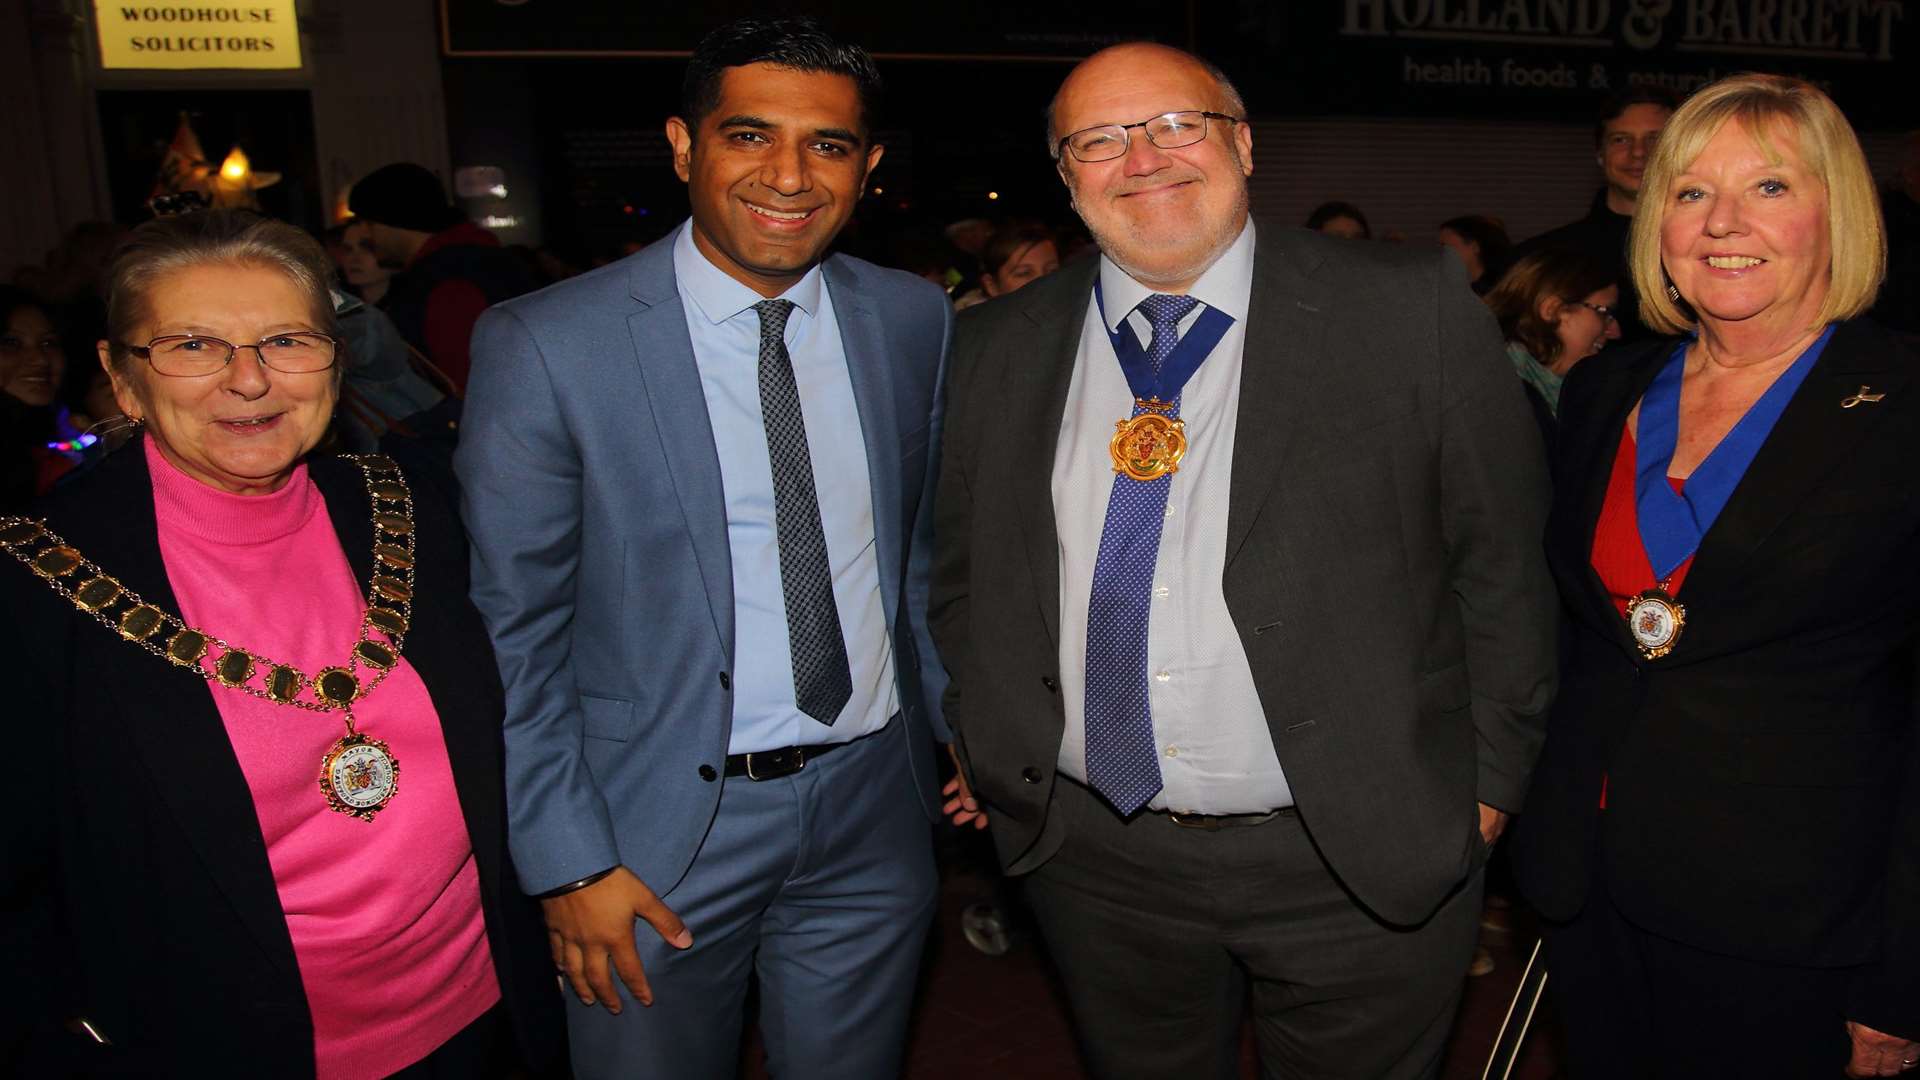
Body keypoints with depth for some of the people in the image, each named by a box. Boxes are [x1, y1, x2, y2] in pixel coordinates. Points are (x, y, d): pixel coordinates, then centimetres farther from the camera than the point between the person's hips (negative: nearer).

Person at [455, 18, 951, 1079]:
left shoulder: (914, 321, -1)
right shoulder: (543, 345, -14)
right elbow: (509, 629, -10)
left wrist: (953, 730, 11)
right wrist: (569, 862, -10)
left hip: (874, 804, 4)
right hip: (659, 825, -3)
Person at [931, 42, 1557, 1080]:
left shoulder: (1413, 310, -8)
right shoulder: (995, 350, 1)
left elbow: (1502, 558, -3)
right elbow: (962, 574, 10)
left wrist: (1487, 775, -2)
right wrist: (986, 748, 6)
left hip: (1363, 857, -2)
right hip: (1095, 859, 3)